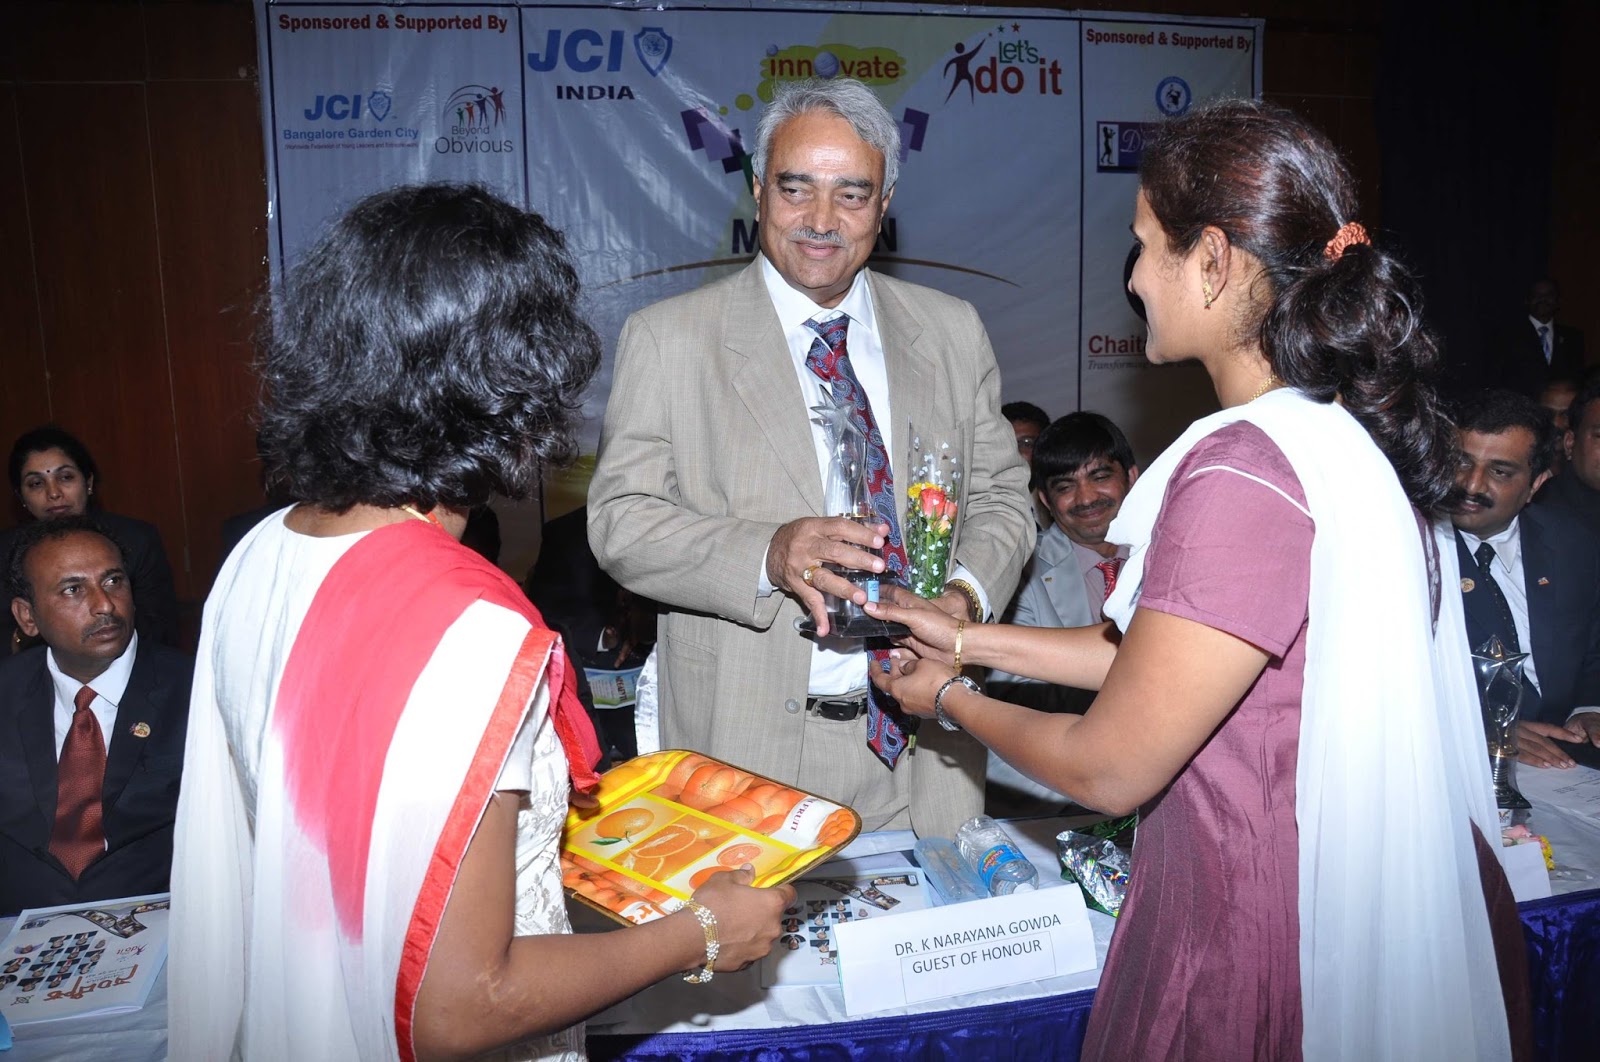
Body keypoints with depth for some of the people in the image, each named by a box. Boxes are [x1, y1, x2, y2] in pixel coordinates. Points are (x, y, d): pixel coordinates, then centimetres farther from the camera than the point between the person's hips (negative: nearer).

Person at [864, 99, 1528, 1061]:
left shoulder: (1240, 476, -28)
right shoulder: (1352, 434, 2)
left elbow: (1108, 769, -20)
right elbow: (1160, 653, 9)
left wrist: (950, 699, -2)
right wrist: (971, 639, 12)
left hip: (1258, 949, -8)